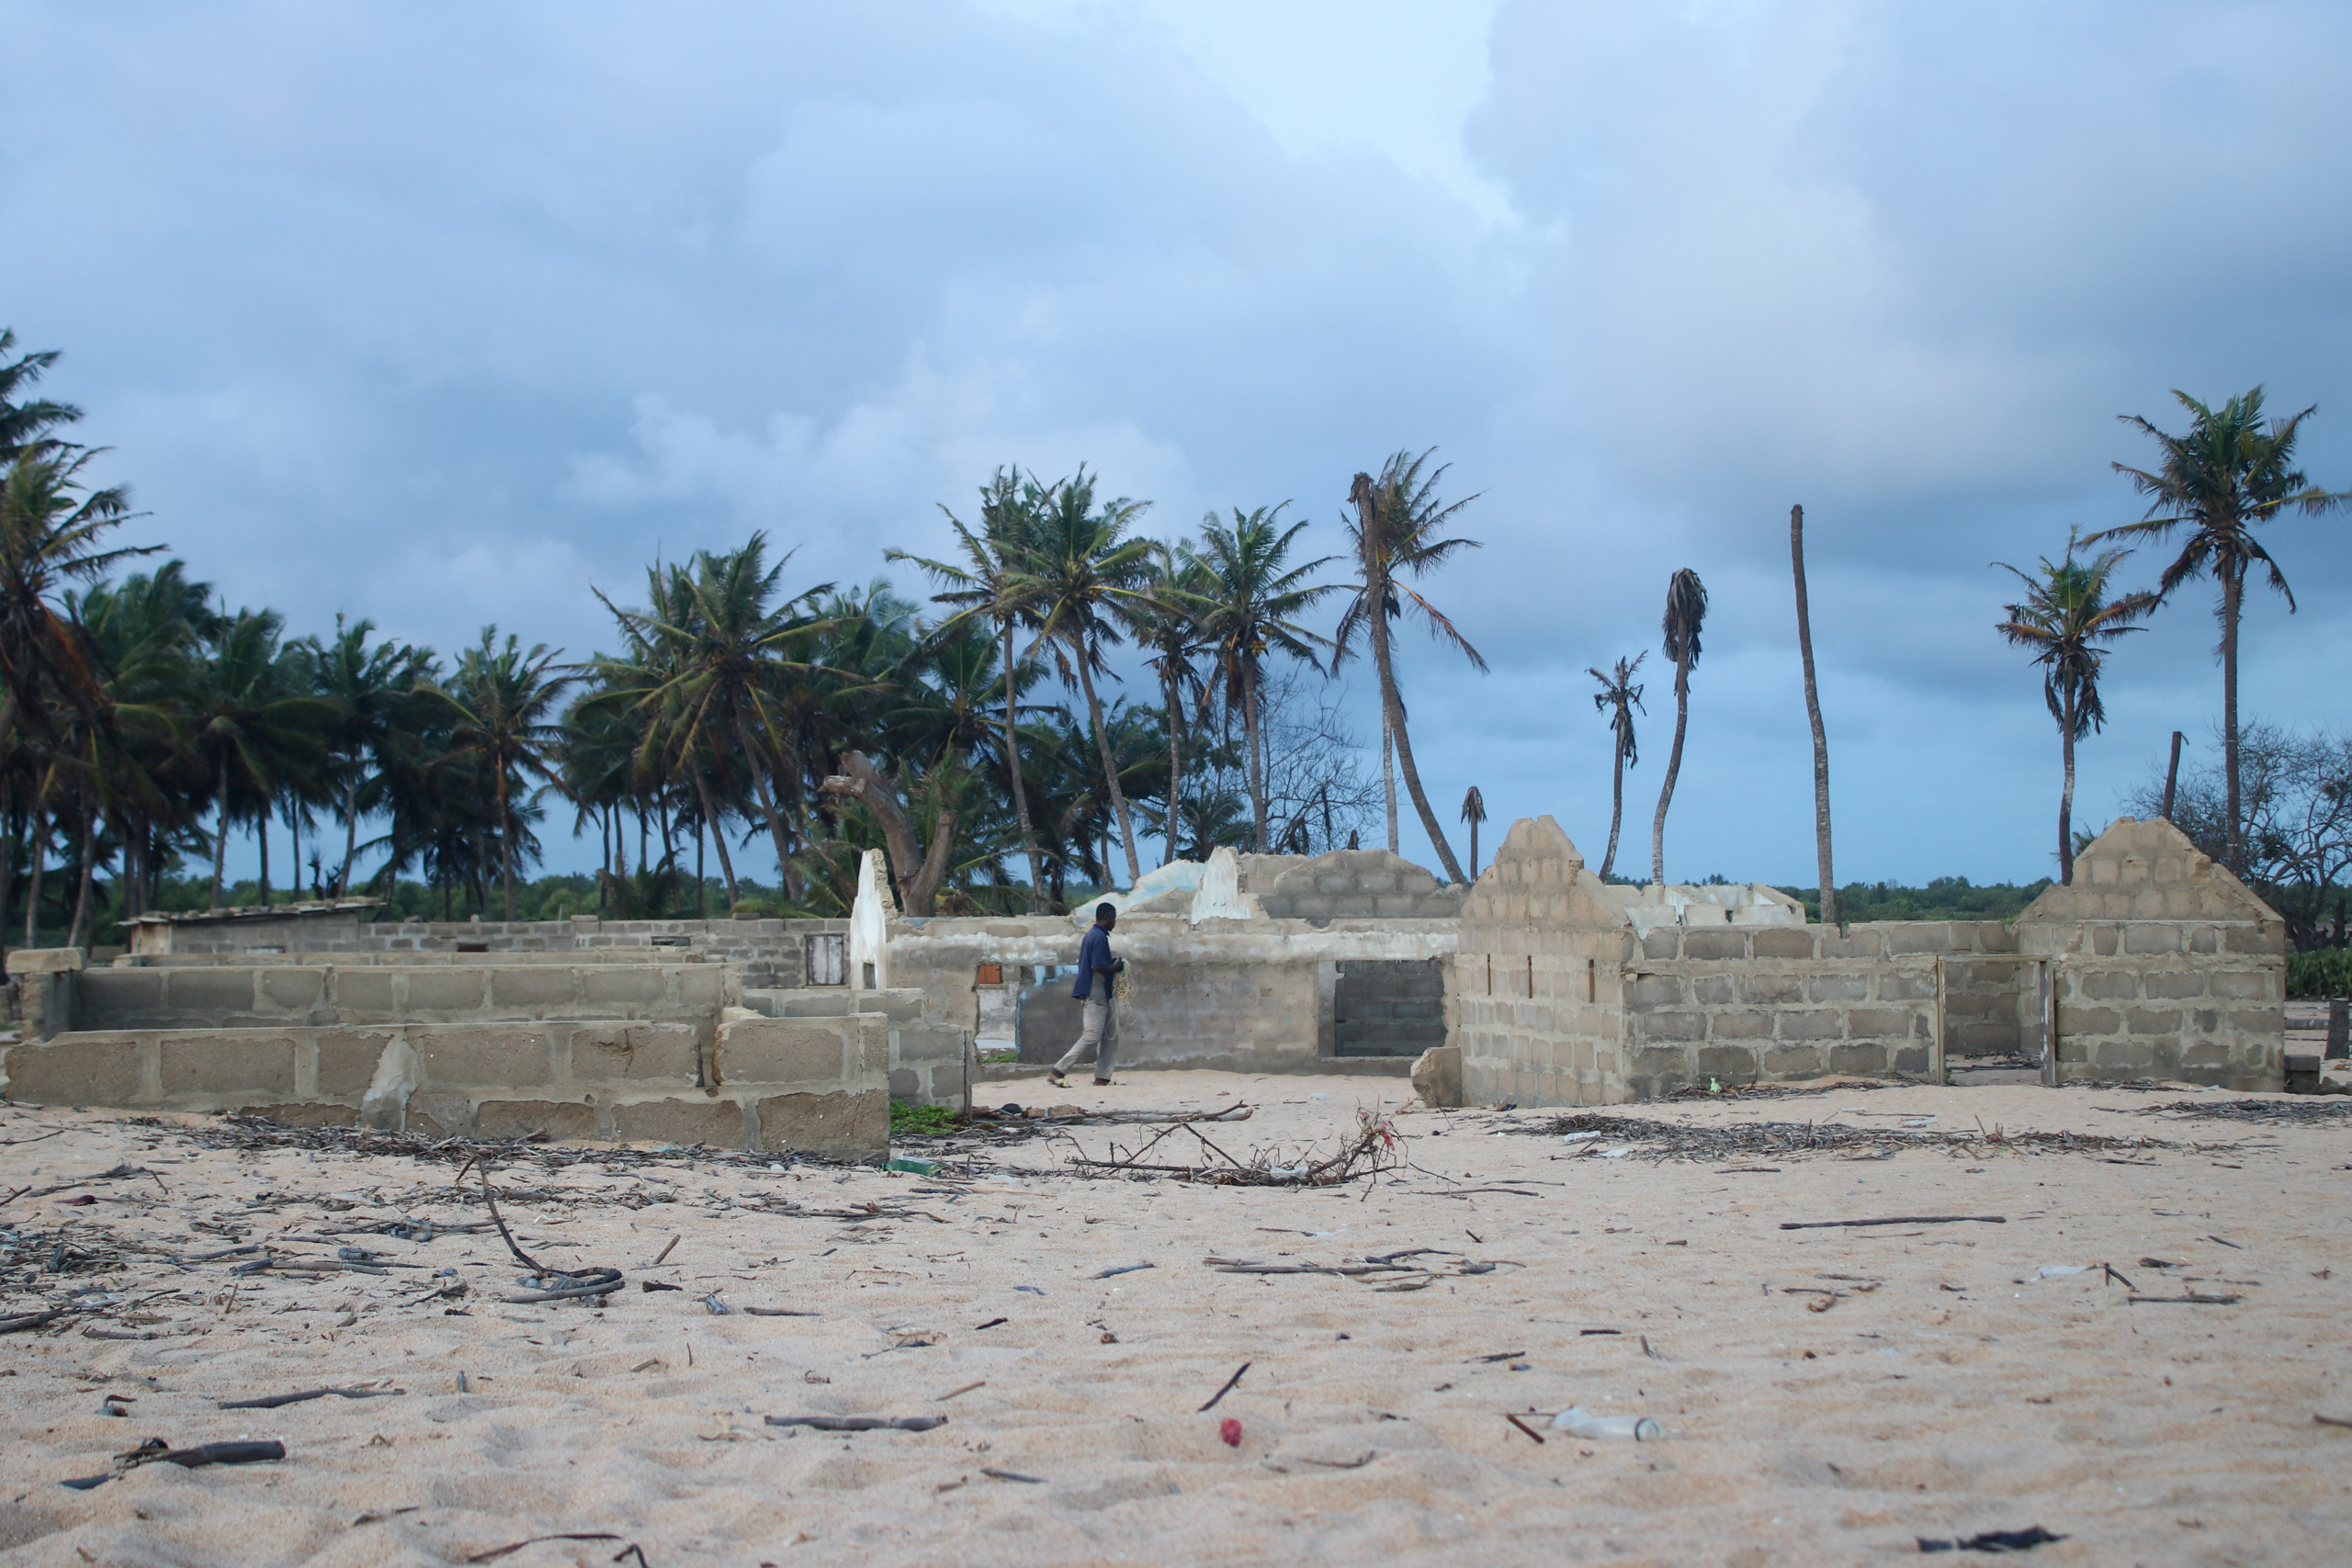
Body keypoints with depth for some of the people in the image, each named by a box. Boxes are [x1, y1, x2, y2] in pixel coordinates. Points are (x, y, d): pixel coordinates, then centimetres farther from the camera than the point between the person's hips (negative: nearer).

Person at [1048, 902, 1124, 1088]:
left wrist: (1113, 963, 14)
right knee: (1092, 1036, -11)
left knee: (1110, 1034, 11)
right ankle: (1057, 1071, -11)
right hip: (1096, 994, -11)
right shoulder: (1100, 937, -16)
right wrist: (1116, 968, -7)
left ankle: (1102, 1077, 10)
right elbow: (1098, 967, -23)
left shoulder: (1091, 934, 15)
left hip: (1099, 995, 11)